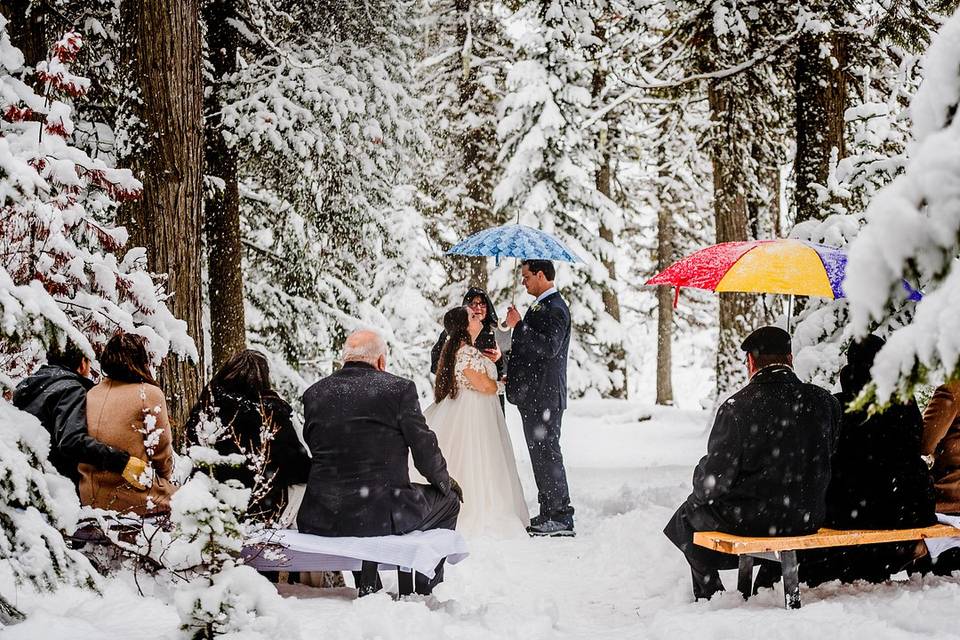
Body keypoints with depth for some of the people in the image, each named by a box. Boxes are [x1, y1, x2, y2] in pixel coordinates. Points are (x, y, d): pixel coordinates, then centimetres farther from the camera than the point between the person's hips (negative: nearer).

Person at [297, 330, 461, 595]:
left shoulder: (314, 393, 5)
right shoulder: (399, 388, -6)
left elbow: (314, 449, 13)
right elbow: (424, 448, -2)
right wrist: (445, 482, 18)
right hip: (381, 516, -4)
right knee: (448, 501, 21)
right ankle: (424, 595, 24)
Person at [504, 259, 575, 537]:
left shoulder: (555, 308, -14)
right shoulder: (542, 306, 18)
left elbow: (549, 347, -26)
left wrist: (519, 326, -24)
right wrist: (512, 373, 18)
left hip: (544, 396, -11)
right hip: (534, 395, 11)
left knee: (547, 453, -8)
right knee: (541, 454, 13)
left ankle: (561, 518, -4)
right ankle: (549, 514, 19)